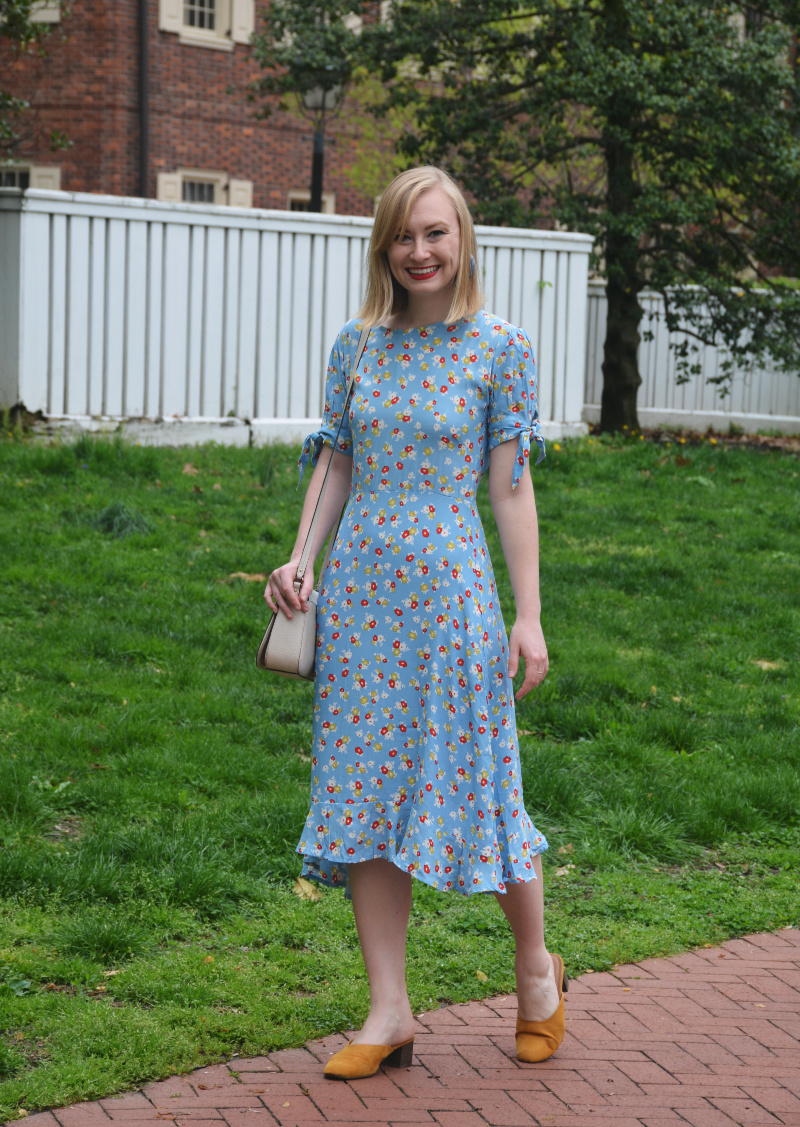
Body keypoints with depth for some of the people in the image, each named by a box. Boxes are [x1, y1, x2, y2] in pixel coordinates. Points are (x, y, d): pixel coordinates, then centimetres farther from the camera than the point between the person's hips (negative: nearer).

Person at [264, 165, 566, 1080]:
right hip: (360, 588, 4)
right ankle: (389, 1011, 11)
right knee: (365, 793, 3)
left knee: (472, 783, 1)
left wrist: (529, 615, -5)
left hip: (450, 588, -4)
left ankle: (536, 967, 26)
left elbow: (510, 488, -3)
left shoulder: (500, 347, -3)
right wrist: (300, 561, 3)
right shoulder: (357, 344, 7)